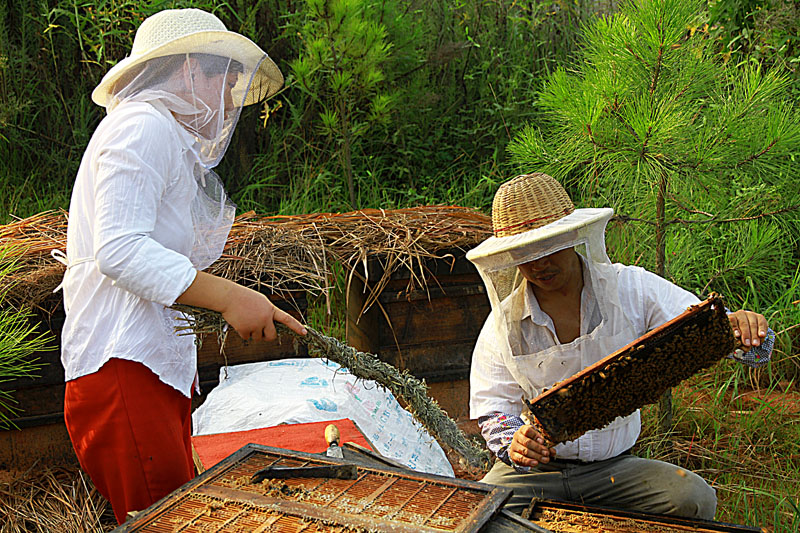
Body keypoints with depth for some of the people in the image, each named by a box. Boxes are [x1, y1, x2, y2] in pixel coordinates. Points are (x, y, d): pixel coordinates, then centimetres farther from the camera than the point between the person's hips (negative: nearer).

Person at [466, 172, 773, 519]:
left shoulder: (631, 288, -5)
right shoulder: (503, 325, -5)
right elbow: (492, 410, -3)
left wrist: (742, 327, -32)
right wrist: (513, 444, -26)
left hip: (614, 465, 1)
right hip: (536, 465, -1)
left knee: (694, 498, -25)